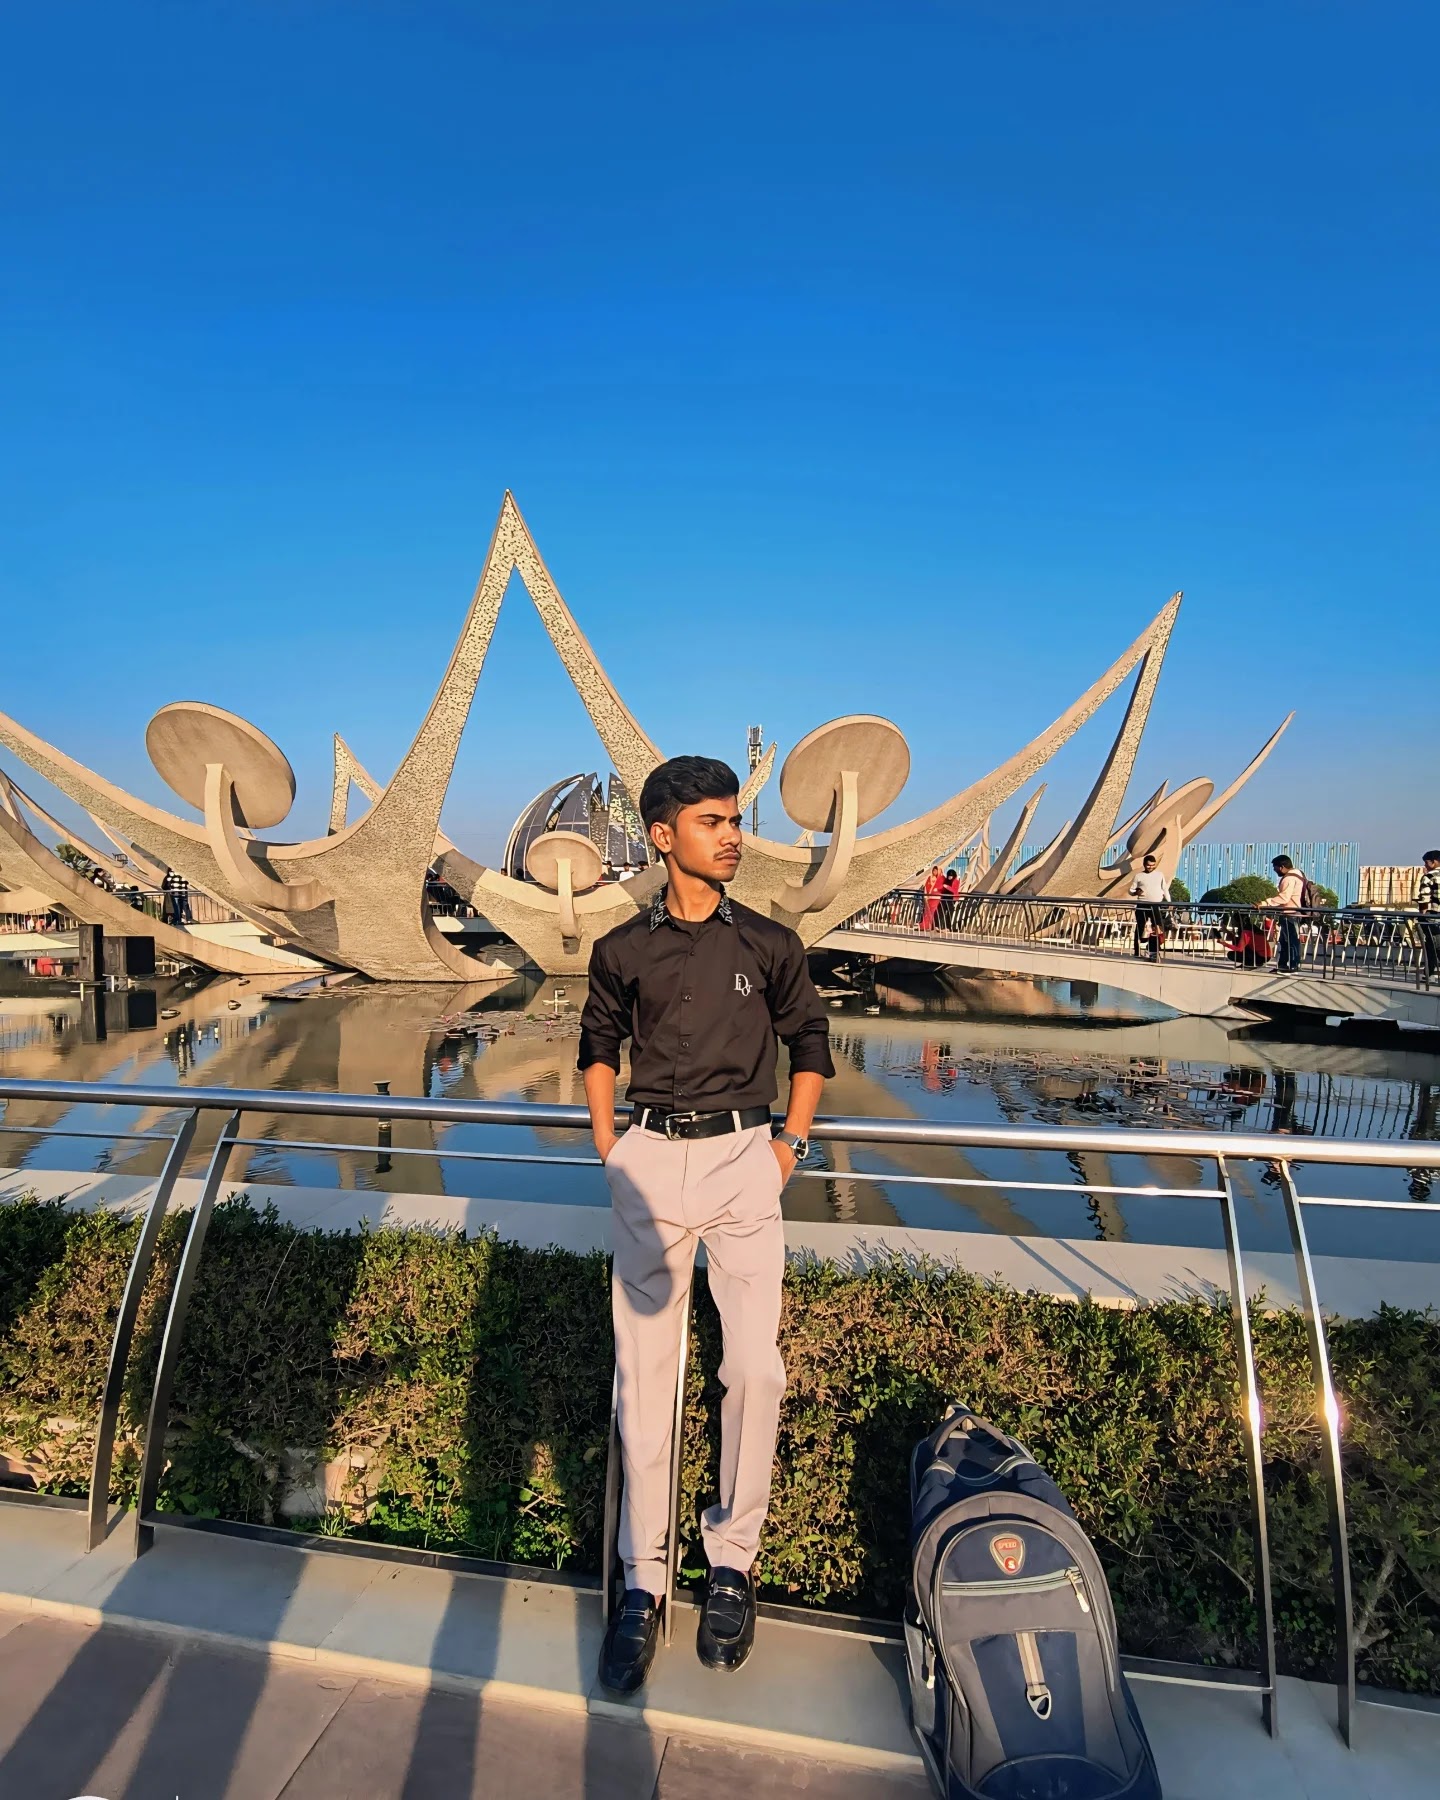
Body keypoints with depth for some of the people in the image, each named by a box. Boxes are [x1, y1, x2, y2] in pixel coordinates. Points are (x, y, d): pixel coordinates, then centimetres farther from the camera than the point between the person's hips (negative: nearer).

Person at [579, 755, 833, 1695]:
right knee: (645, 1369, 5)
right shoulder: (624, 949, 2)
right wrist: (607, 1146, 7)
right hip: (649, 1162, 1)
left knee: (755, 1364, -1)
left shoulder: (770, 944, 1)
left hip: (743, 1159, 0)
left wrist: (791, 1142, 5)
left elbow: (813, 1042, 12)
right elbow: (599, 1045, 16)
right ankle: (644, 1577, 20)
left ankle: (733, 1558, 22)